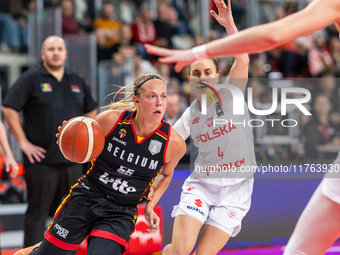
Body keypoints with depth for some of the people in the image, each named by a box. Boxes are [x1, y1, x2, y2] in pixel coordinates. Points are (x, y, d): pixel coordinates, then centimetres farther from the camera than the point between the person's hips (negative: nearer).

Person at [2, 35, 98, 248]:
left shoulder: (77, 81, 12)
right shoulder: (31, 79, -4)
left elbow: (91, 111, 24)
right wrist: (23, 142, -12)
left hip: (72, 159, 5)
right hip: (41, 158, -5)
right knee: (38, 212, -3)